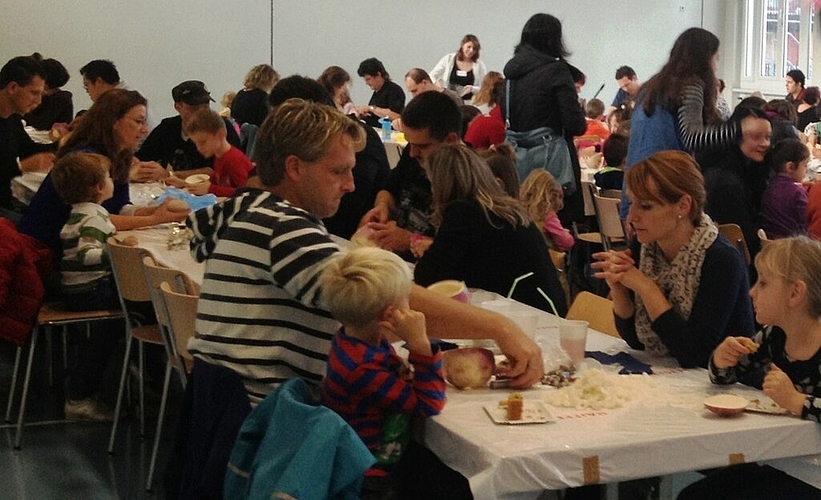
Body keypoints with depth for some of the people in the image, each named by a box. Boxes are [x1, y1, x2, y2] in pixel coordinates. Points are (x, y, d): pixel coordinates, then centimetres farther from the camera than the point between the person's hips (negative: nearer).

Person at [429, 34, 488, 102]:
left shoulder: (480, 66, 3)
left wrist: (472, 88, -14)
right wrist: (436, 82, -12)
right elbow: (432, 76, 10)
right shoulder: (448, 59, 5)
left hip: (468, 103, 0)